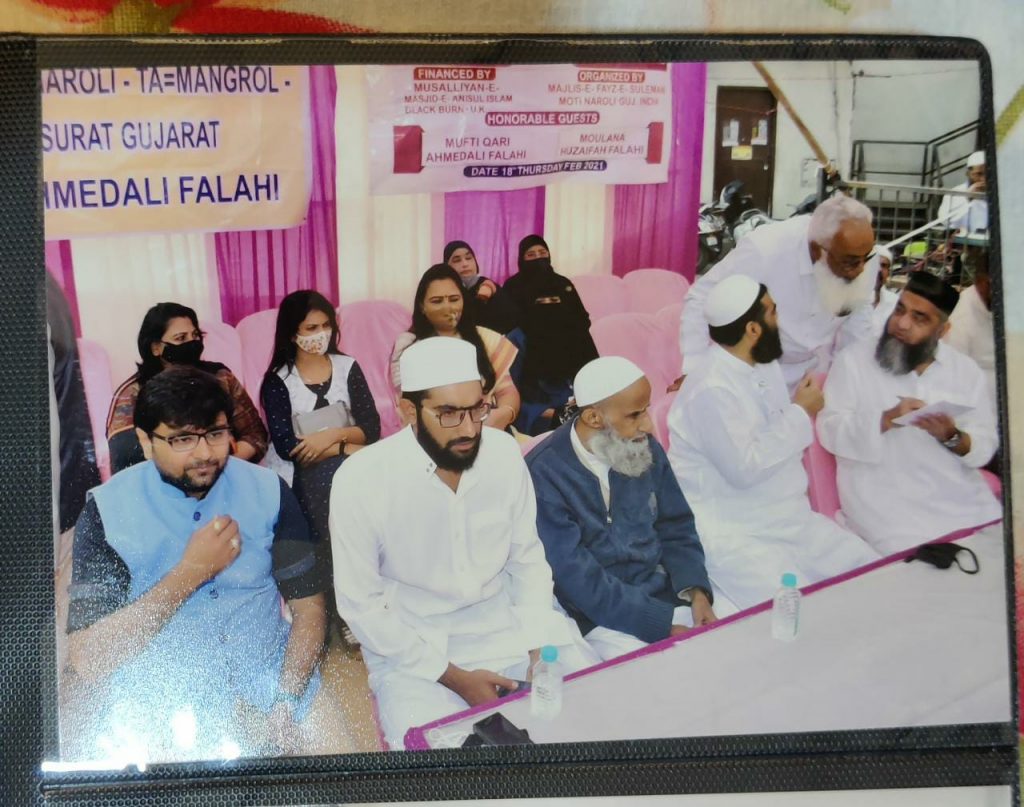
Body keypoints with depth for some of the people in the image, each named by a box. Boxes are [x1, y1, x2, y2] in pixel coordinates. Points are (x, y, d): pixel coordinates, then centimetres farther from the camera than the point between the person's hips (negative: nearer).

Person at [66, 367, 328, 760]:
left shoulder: (267, 491, 1)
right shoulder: (107, 509, -6)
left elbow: (308, 608, 2)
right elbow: (86, 660, -12)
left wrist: (285, 706, -14)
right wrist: (191, 571, -17)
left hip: (265, 688, 2)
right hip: (155, 706, -2)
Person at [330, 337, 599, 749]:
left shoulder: (504, 452, -8)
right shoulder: (360, 480, -18)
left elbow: (528, 559, 3)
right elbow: (360, 603, -11)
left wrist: (540, 650, -9)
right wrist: (454, 678, -15)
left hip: (506, 620, 4)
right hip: (413, 645, -3)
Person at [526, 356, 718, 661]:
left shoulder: (646, 448, 1)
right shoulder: (544, 474, -18)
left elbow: (677, 529, 10)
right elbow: (577, 578, -19)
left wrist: (696, 591, -9)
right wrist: (666, 625, -20)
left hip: (664, 591, 6)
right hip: (601, 615, -5)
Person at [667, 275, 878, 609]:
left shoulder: (765, 365, 9)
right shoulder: (711, 390, -20)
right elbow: (744, 468, -23)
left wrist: (801, 409, 1)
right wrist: (800, 414, -15)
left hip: (793, 518, 9)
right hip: (735, 535, -9)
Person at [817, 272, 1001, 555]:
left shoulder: (966, 370, 12)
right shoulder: (854, 360, 3)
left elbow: (985, 446, 7)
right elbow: (830, 430, -6)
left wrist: (953, 438, -15)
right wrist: (886, 420, -21)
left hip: (964, 499, 4)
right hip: (888, 505, -4)